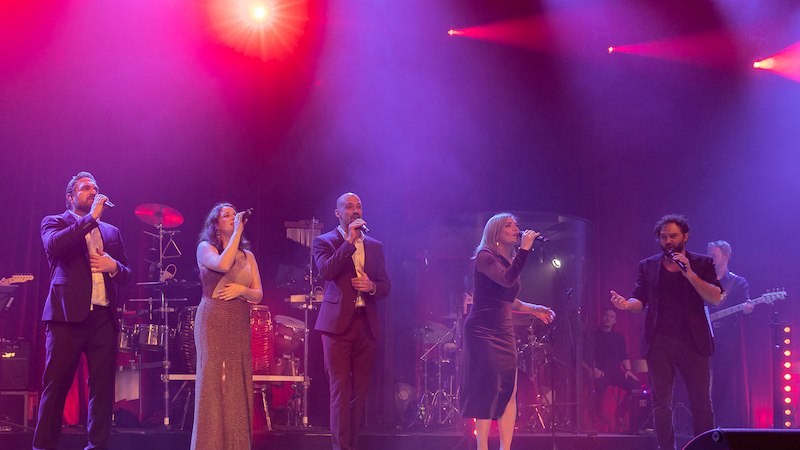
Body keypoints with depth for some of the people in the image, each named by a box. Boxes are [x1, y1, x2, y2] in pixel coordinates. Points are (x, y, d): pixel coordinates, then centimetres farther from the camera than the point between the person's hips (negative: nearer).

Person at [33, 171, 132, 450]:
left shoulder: (111, 232, 21)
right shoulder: (55, 223, 9)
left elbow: (126, 276, 20)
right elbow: (54, 244, -14)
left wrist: (113, 266, -3)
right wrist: (91, 217, -11)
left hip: (103, 317, 4)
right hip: (67, 314, -4)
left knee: (103, 387, 1)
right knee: (56, 385, -4)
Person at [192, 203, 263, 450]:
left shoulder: (247, 256, 14)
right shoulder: (205, 248, 1)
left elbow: (258, 295, 11)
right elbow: (223, 264, -21)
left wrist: (241, 289, -10)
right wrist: (237, 232, -14)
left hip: (240, 325, 5)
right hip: (213, 322, -4)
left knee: (237, 383, 4)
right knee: (213, 380, -6)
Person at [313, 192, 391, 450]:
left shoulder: (375, 246, 17)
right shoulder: (325, 242, 5)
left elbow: (386, 287, 15)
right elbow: (326, 271, -15)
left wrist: (372, 286, -7)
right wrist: (350, 241, -15)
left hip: (366, 325, 4)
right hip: (338, 323, -4)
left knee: (360, 391, 6)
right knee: (340, 390, -8)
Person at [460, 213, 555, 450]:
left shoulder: (511, 261, 15)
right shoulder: (484, 257, -8)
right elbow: (507, 280, -27)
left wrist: (533, 309, 12)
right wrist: (525, 248, -22)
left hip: (504, 332, 8)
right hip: (482, 331, -7)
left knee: (509, 391, 1)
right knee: (488, 389, -9)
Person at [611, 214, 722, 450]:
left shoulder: (702, 263, 6)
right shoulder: (648, 266, 11)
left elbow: (716, 298, -6)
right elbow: (640, 301, 9)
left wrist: (689, 273, -17)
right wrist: (627, 304, -14)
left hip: (692, 341, -1)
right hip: (659, 342, 2)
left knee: (701, 401, -2)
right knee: (661, 402, 1)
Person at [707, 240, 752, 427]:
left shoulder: (739, 283, 7)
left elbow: (745, 304, -5)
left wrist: (747, 308, -26)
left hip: (730, 341, -3)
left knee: (732, 386, -5)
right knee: (709, 387, 1)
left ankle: (735, 427, -4)